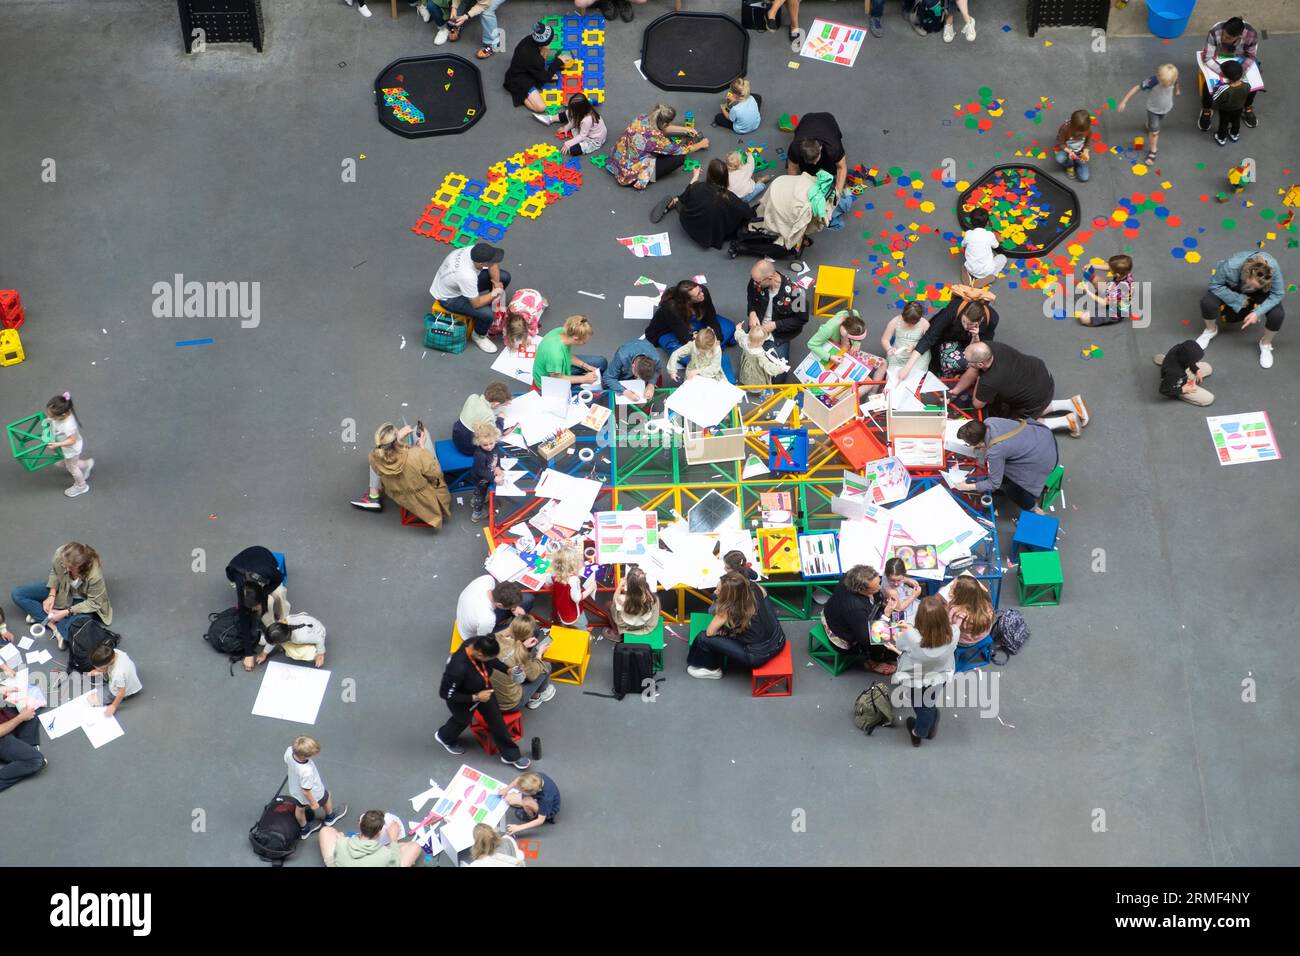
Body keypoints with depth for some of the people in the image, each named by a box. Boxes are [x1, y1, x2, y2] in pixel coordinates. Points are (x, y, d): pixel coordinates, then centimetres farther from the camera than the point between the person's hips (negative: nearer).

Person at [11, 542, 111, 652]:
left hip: (82, 600, -4)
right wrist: (52, 595, -16)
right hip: (60, 589, 5)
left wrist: (67, 612, -25)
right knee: (17, 594, -8)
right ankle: (55, 625, -16)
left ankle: (40, 616, -16)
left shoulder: (95, 576, -39)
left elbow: (93, 603, -23)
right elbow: (54, 572, -6)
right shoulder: (60, 554, -31)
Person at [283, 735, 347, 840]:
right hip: (314, 794, -5)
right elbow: (306, 790, -32)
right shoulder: (306, 772, -48)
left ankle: (304, 829, 57)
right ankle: (330, 817, 58)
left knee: (299, 807, 31)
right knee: (326, 798, 28)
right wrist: (313, 803, -13)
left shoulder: (289, 750, -31)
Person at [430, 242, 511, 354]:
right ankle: (479, 335, 9)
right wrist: (494, 293, -15)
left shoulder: (475, 251, -24)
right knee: (487, 314, -24)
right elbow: (476, 303, -28)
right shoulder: (467, 276, -43)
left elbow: (493, 265, 0)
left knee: (504, 277, 1)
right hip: (449, 297, -7)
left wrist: (496, 283, -13)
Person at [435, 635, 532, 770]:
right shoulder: (458, 668, -48)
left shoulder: (477, 644, -29)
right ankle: (444, 737, 64)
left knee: (496, 720, 20)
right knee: (463, 720, 28)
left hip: (483, 689, 5)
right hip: (462, 700, -5)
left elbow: (491, 660, -3)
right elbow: (445, 693, -32)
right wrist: (475, 697, -29)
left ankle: (510, 755, 44)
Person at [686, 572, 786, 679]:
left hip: (759, 657, -6)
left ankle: (711, 669, 31)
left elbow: (709, 632, -12)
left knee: (704, 638, 2)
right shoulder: (754, 587, -15)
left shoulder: (728, 610, -27)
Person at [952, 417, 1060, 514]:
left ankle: (1034, 510, 25)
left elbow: (994, 484, -15)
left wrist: (967, 487, -6)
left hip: (1045, 457, -7)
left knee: (1010, 487, 3)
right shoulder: (988, 421, -14)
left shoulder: (994, 452, -32)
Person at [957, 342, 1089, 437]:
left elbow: (977, 404, -15)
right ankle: (1071, 403, 26)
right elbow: (972, 372, 0)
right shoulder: (988, 347, -19)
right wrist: (953, 392, 6)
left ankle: (1067, 421, 12)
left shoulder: (989, 382, -38)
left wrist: (978, 381, -2)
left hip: (1037, 397, -8)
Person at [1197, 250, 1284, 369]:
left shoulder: (1273, 268, -40)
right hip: (1232, 286, 0)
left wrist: (1257, 312, -35)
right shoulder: (1230, 266, -42)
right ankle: (1211, 330, 8)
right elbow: (1215, 285, -25)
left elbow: (1278, 294, -25)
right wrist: (1238, 300, -28)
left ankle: (1266, 344, 8)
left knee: (1277, 315, -25)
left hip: (1262, 291, 0)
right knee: (1208, 302, -27)